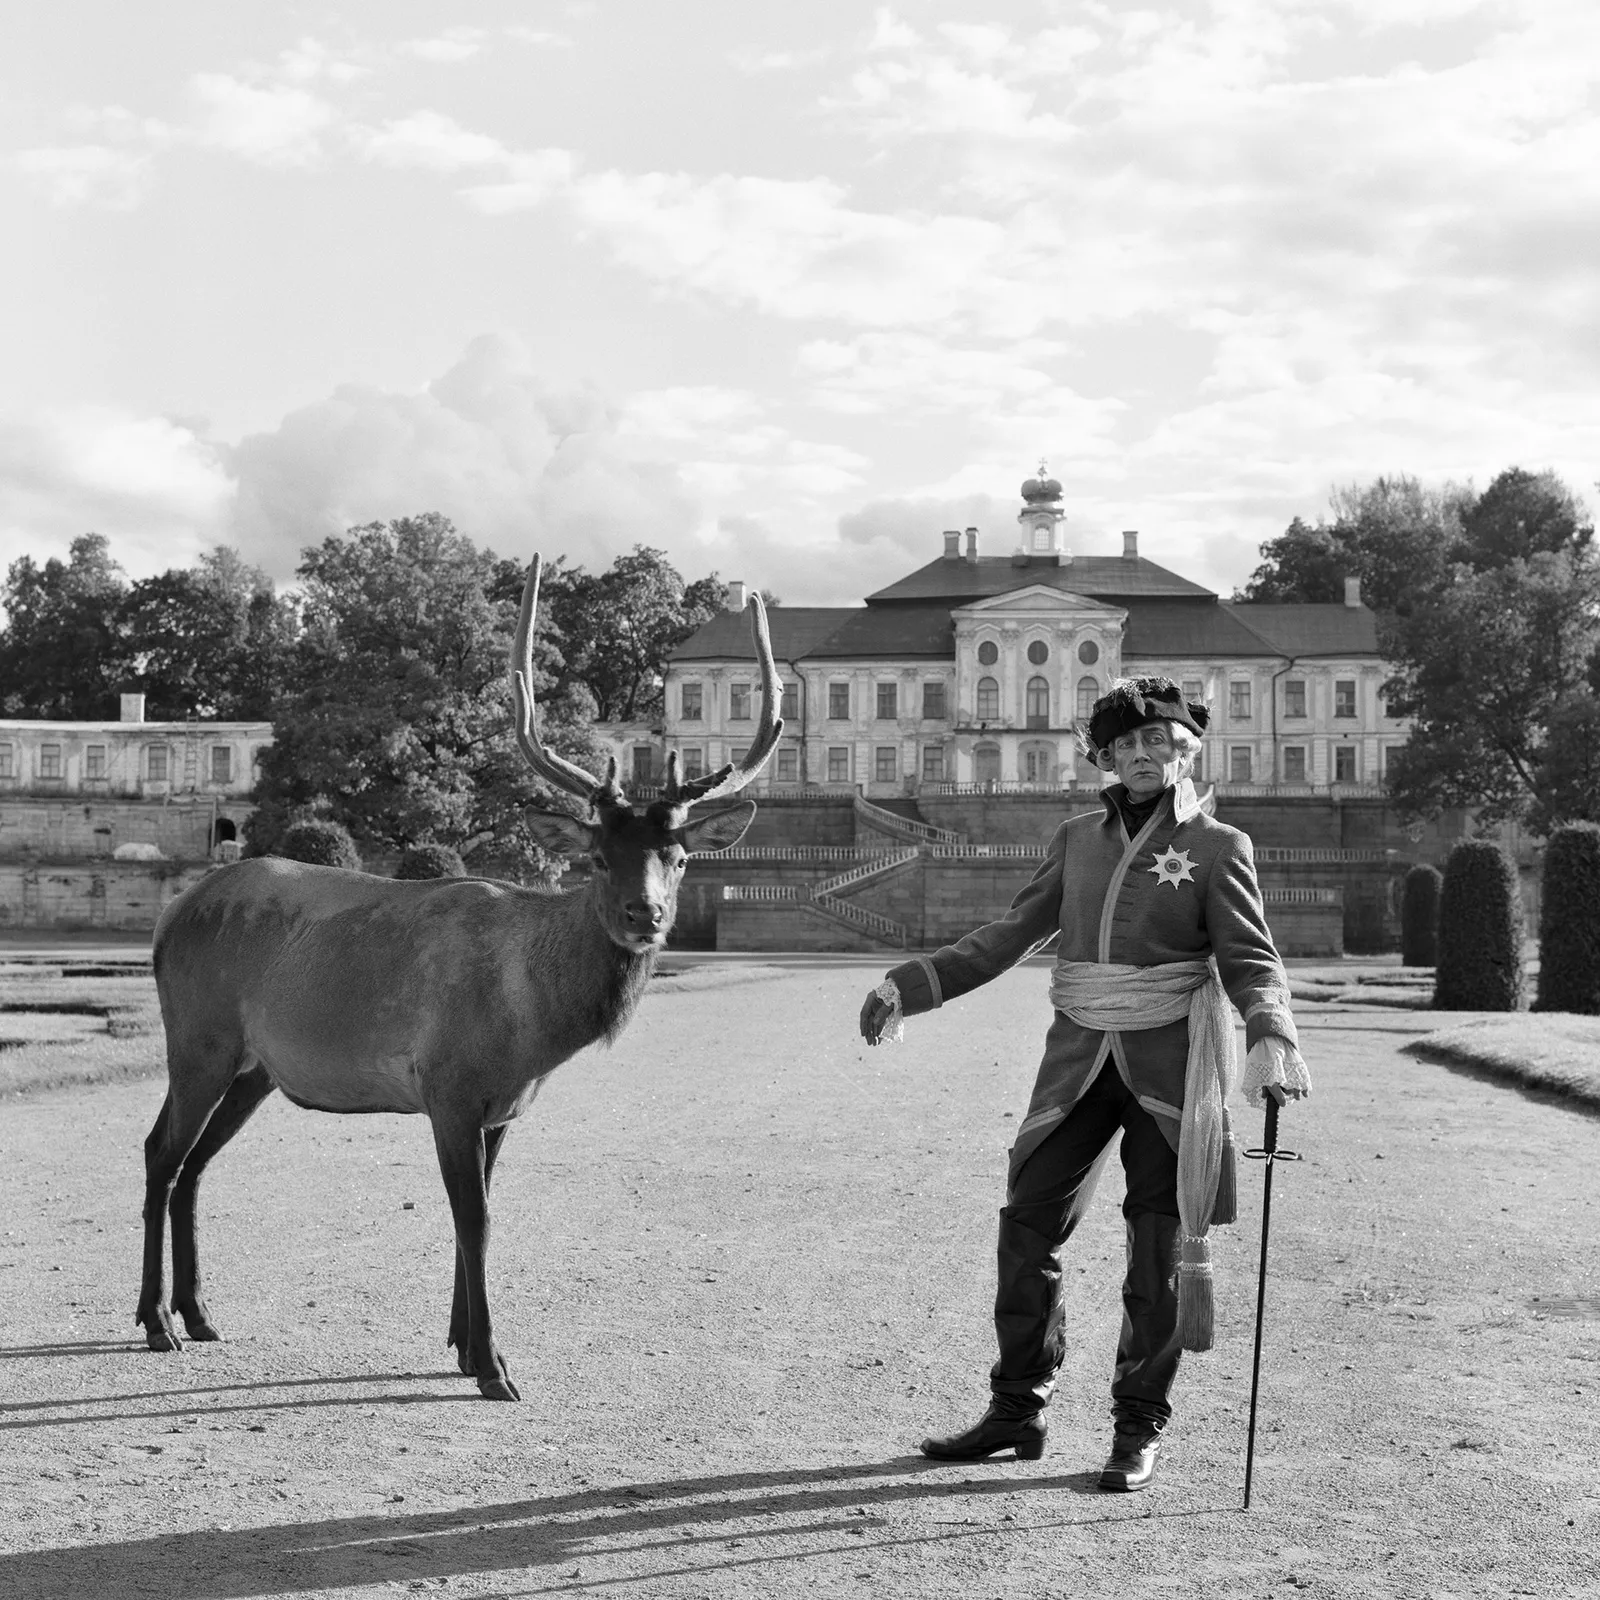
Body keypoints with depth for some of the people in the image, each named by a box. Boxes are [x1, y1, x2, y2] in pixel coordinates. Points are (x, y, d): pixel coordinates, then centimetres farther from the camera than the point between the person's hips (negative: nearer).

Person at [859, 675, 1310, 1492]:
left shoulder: (1216, 846, 1)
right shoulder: (1077, 839, 11)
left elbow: (1250, 958, -5)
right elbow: (1010, 934, 12)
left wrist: (1271, 1036, -25)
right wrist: (910, 986, 4)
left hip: (1170, 1063, -3)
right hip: (1081, 1059, 4)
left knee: (1160, 1248, 1)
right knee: (1027, 1226, 2)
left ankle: (1139, 1432, 13)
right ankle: (1016, 1411, 15)